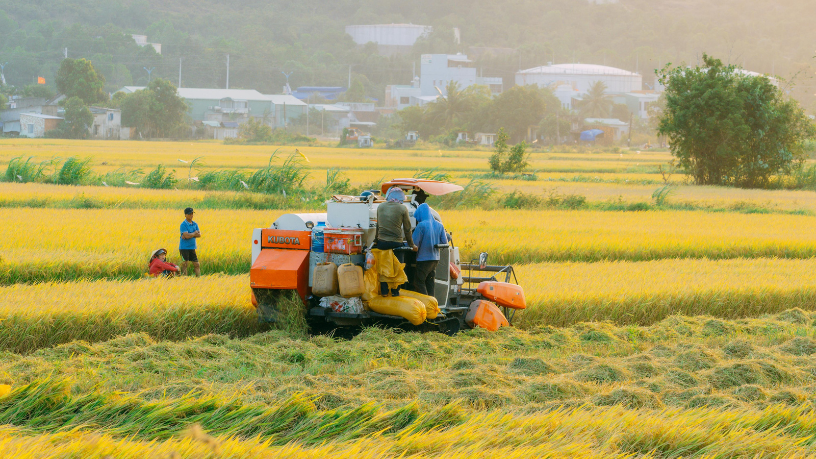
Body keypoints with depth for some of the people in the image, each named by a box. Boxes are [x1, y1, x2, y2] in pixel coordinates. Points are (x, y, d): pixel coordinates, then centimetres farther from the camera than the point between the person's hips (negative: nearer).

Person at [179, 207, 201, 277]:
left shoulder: (195, 224, 10)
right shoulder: (183, 224, -10)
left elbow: (199, 234, 0)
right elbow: (186, 235, -21)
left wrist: (190, 235, -13)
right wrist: (194, 233, -4)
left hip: (192, 247, 6)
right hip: (184, 247, -6)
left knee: (197, 265, 6)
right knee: (184, 264, -3)